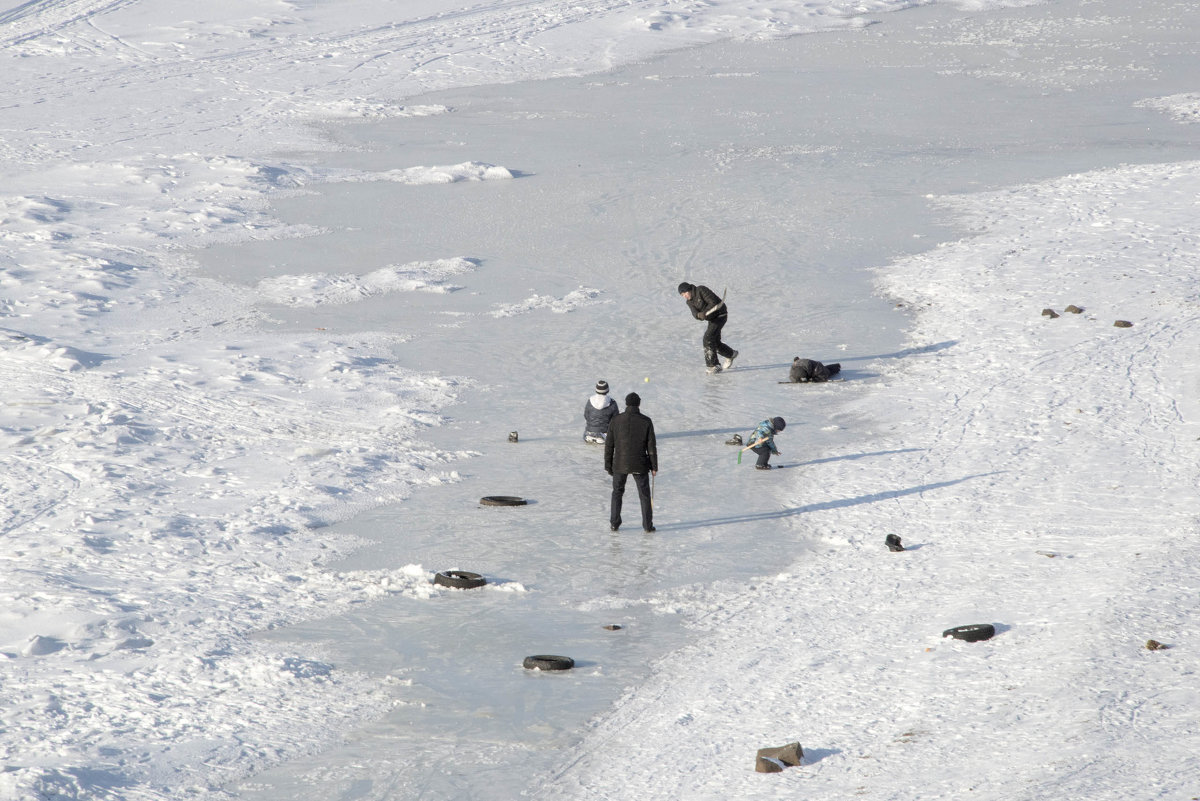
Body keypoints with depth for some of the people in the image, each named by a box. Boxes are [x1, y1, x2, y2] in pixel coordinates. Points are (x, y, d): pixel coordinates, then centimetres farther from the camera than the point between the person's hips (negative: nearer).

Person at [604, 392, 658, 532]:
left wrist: (608, 465, 8)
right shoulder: (646, 421, -7)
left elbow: (609, 445, -1)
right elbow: (651, 447, -5)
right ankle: (647, 525, 13)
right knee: (644, 494, 12)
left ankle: (614, 523, 18)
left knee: (617, 492, 18)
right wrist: (654, 467, 3)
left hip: (620, 464, 1)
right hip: (640, 465, -1)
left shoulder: (616, 420, -5)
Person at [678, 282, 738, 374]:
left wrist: (704, 313, -32)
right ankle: (731, 354, 43)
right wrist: (699, 315, -34)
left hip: (720, 315, -9)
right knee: (715, 343, 16)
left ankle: (714, 366, -19)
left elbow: (713, 303, -24)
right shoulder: (690, 302, 4)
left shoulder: (701, 290, -19)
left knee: (708, 339, -19)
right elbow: (695, 313, -11)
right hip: (712, 319, 9)